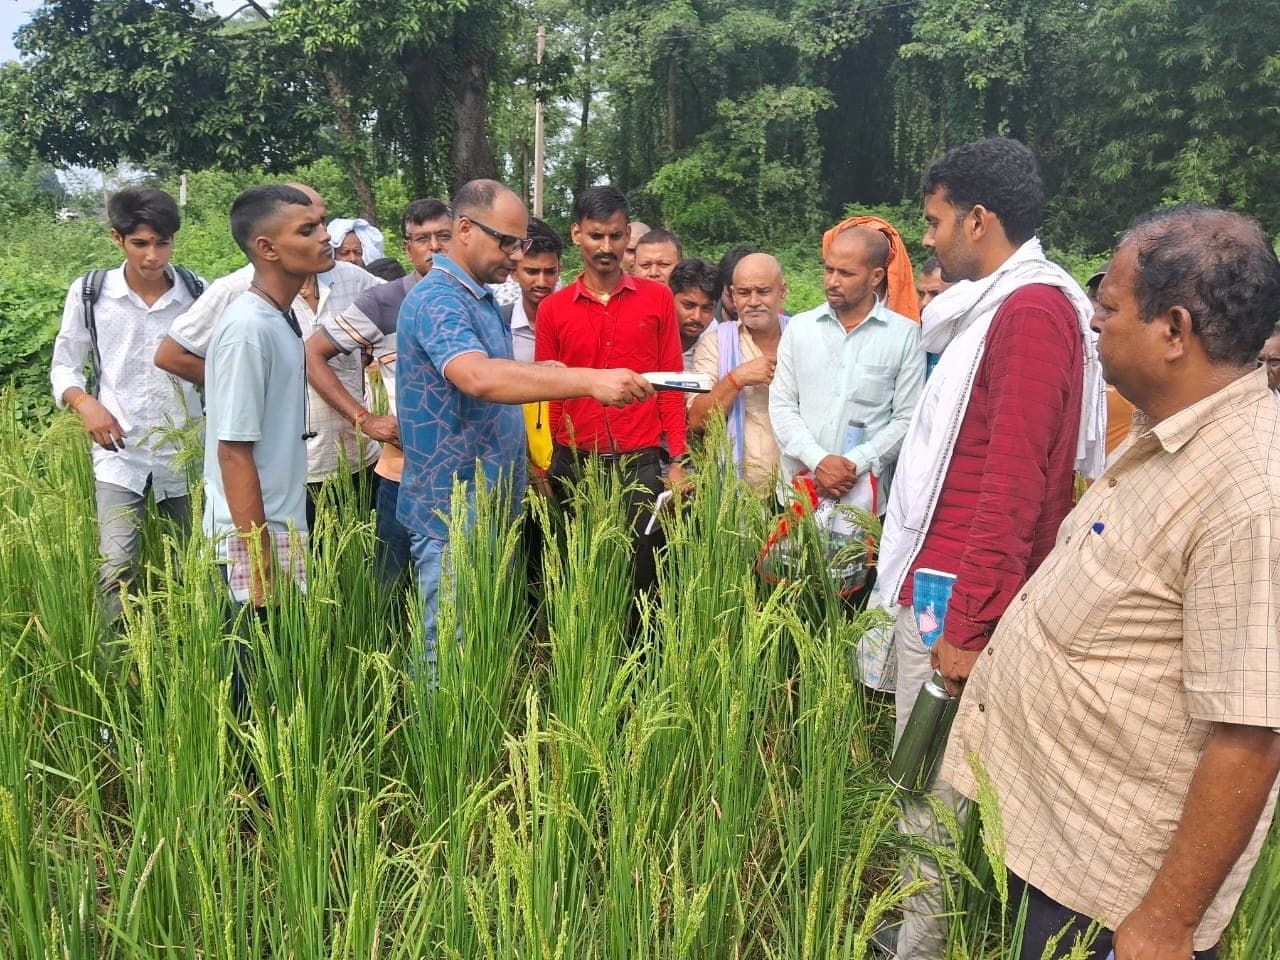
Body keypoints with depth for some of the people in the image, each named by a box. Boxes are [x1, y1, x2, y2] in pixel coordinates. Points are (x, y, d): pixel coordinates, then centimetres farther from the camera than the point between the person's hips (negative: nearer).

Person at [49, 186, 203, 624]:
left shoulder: (199, 294, -2)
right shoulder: (89, 293, -1)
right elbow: (64, 366, 6)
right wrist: (85, 403, -15)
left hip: (187, 454, 1)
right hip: (120, 455, -1)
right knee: (116, 568, -11)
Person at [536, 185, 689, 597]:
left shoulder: (657, 297, 3)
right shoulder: (552, 309, 4)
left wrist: (677, 460, -1)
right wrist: (542, 469, 3)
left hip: (643, 464, -1)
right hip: (574, 465, 1)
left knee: (643, 574, 4)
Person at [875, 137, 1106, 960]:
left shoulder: (1031, 309, -15)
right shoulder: (1005, 305, 14)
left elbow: (1011, 485, -20)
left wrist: (966, 624, -18)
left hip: (958, 597, -9)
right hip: (939, 583, 9)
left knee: (932, 795, 0)